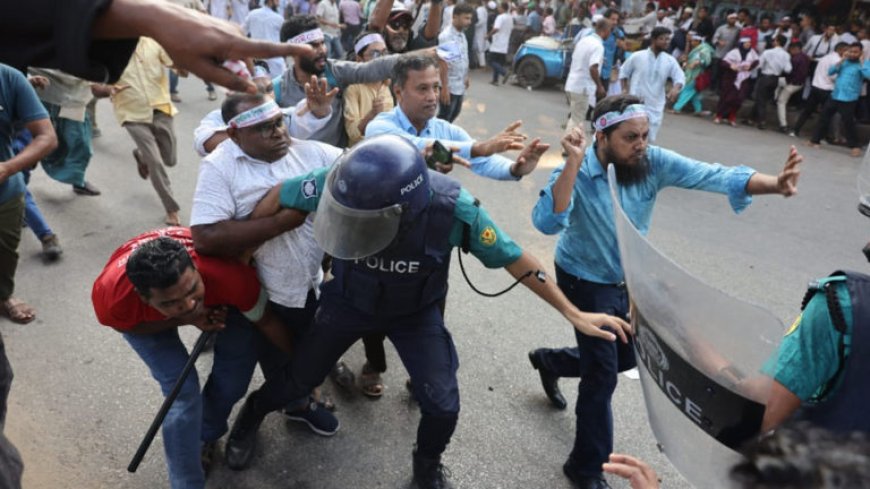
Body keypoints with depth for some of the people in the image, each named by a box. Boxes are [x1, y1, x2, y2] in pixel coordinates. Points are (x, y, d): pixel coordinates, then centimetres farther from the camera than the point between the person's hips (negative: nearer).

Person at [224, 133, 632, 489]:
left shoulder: (452, 209, -38)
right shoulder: (339, 185, -36)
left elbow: (513, 259, -23)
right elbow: (279, 195, -15)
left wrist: (573, 314, -17)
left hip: (416, 312, -1)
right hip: (348, 299, 1)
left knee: (442, 404, -2)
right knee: (300, 377, 17)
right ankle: (256, 409, 54)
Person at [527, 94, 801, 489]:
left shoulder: (653, 163, -15)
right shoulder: (577, 173, -27)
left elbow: (714, 175, -22)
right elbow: (546, 223, -43)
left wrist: (775, 185, -37)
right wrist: (573, 164, -48)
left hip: (626, 280, 6)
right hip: (585, 283, -6)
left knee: (625, 357, 22)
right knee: (603, 373, -5)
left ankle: (549, 361, 50)